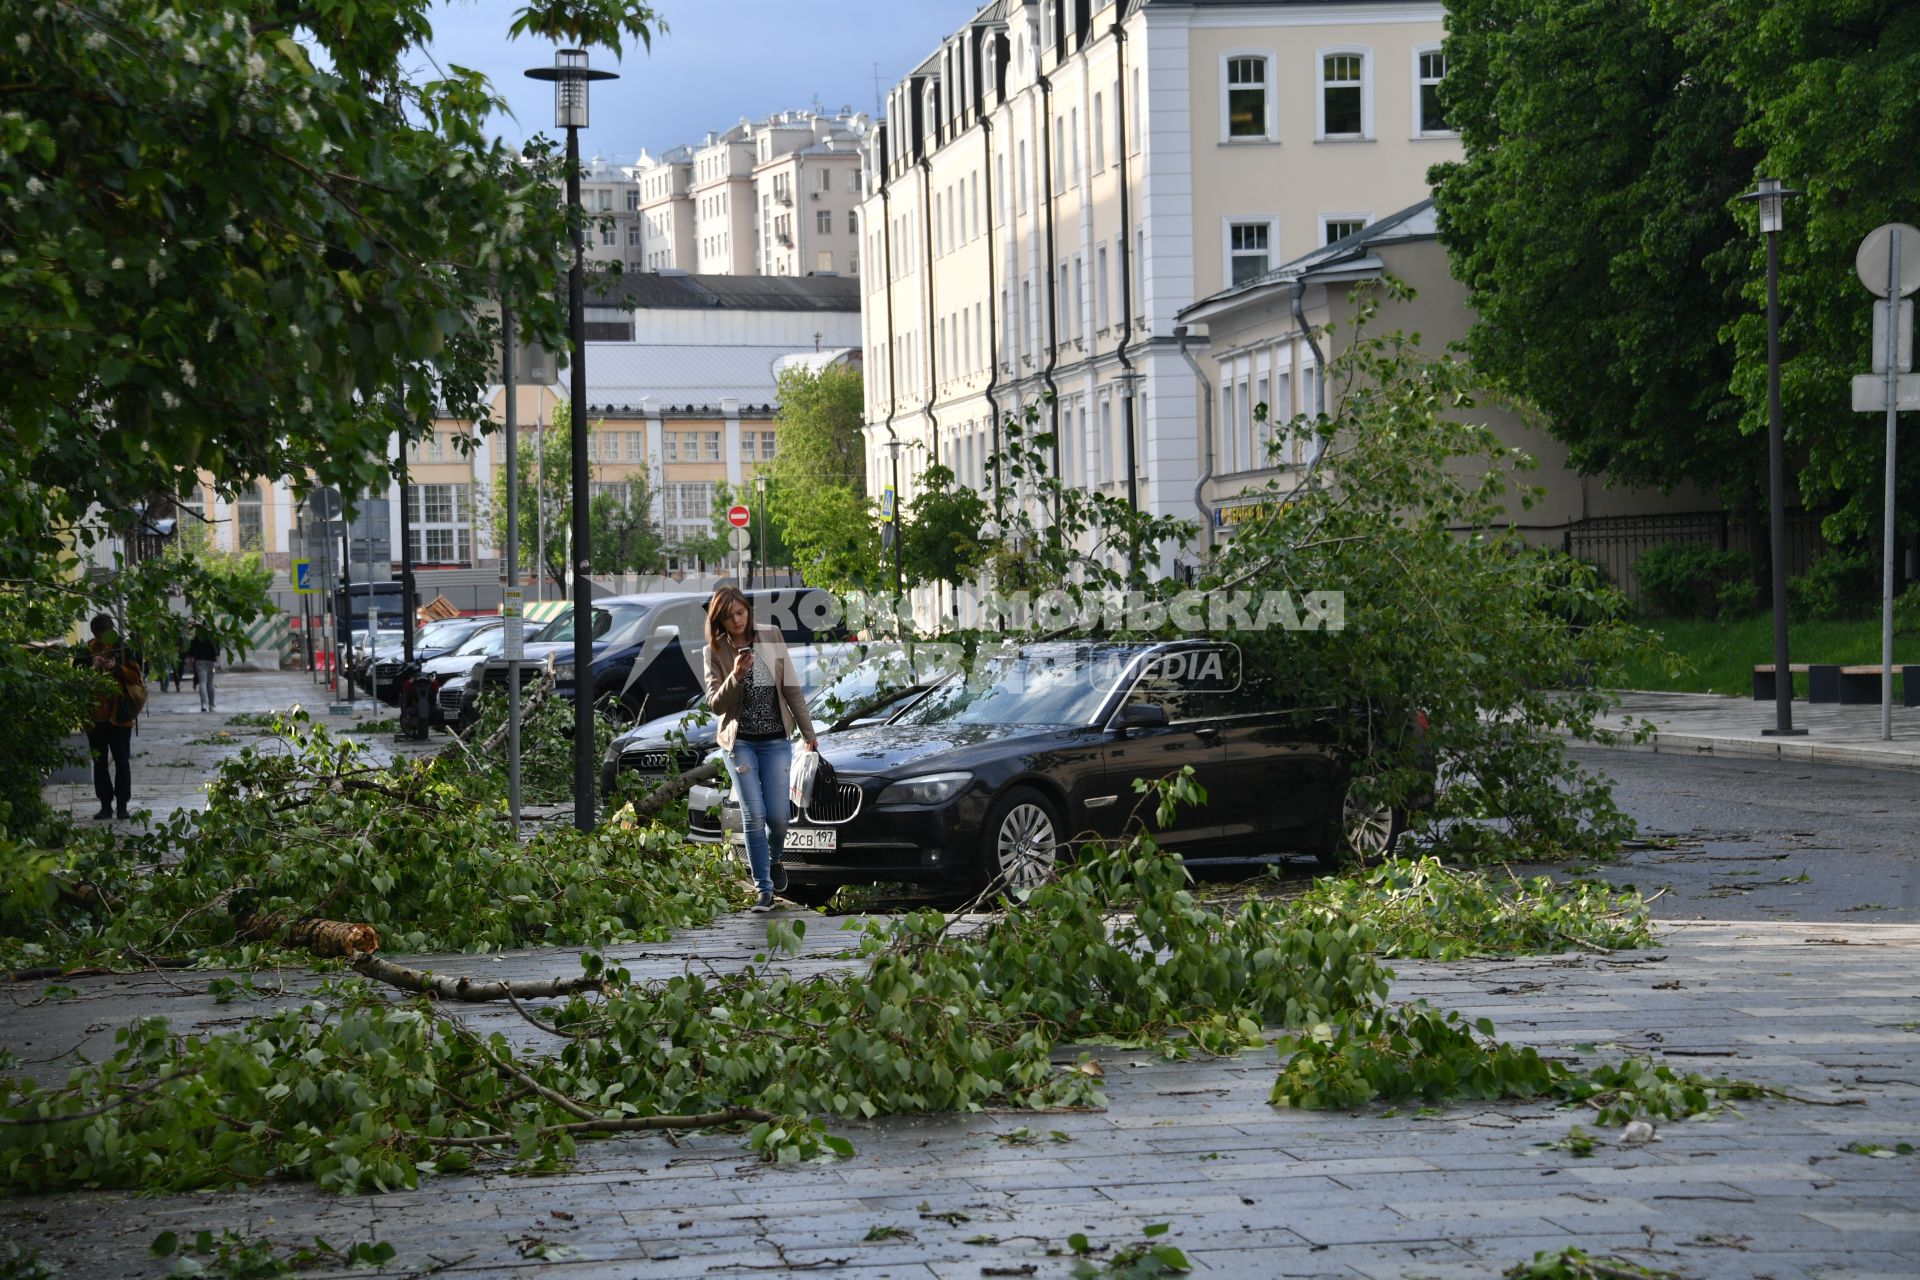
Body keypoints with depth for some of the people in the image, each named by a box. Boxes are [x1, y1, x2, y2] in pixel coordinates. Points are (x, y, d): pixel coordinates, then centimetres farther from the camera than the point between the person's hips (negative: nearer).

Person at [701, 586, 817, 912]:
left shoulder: (771, 637, 0)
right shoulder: (715, 652, -4)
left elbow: (791, 688, 6)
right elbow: (716, 704, -8)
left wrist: (808, 731, 7)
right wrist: (736, 675, -25)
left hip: (776, 740, 1)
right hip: (739, 742, -1)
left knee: (778, 816, -2)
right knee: (754, 816, -8)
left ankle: (774, 859, 31)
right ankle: (764, 890, -2)